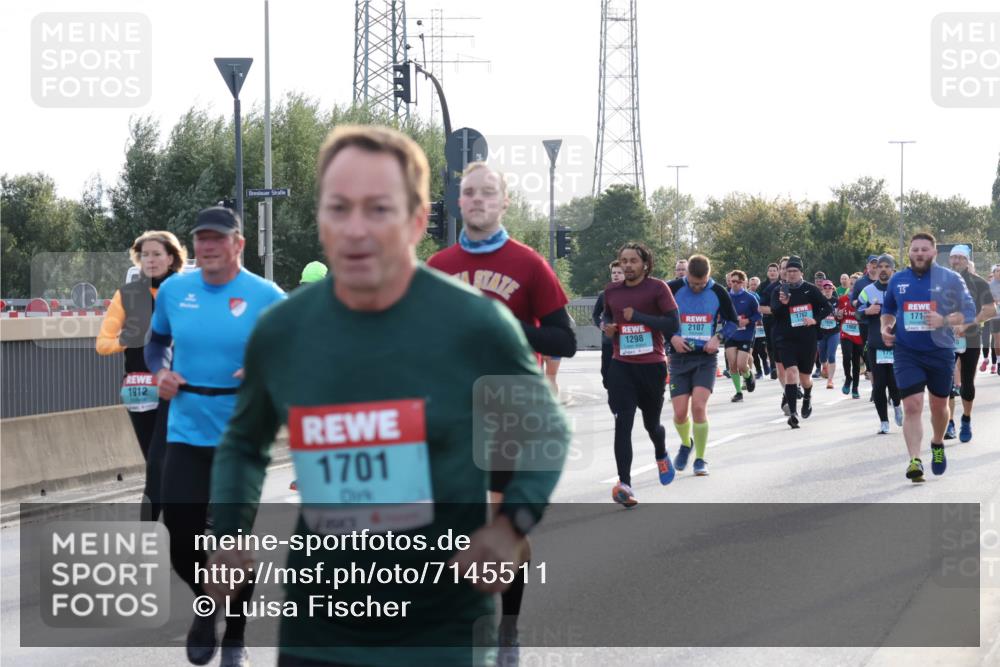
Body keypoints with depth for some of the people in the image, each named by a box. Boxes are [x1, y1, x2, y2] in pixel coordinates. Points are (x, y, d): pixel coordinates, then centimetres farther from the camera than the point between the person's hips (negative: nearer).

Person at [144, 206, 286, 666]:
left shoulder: (267, 297, -7)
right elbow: (157, 341, 19)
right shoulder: (174, 290, 2)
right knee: (181, 535, -1)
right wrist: (159, 373, -1)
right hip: (186, 434, 2)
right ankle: (206, 603, 32)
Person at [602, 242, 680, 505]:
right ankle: (624, 483, -15)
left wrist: (638, 316, -17)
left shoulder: (657, 288, -5)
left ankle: (661, 455, 48)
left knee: (651, 423, 14)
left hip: (652, 365, -2)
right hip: (621, 366, 2)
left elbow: (673, 324, -12)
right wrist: (607, 325, 3)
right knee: (622, 424, -12)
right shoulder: (611, 291, 7)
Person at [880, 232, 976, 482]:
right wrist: (886, 327, 1)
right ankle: (914, 460, -18)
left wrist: (944, 321, -21)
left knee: (939, 405, 15)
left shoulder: (950, 279, -4)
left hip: (940, 351, 0)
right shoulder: (897, 280, 5)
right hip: (906, 352, 0)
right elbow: (888, 309, 21)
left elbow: (969, 312, -4)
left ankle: (937, 445, 43)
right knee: (912, 406, -13)